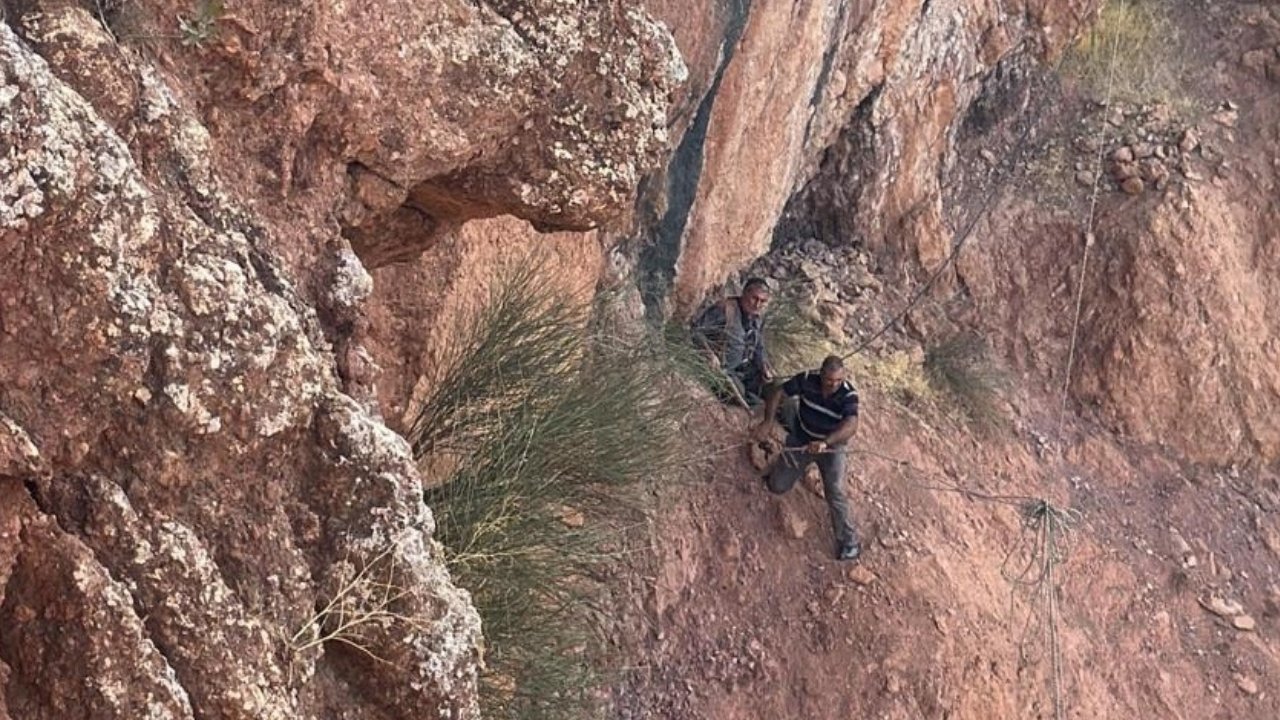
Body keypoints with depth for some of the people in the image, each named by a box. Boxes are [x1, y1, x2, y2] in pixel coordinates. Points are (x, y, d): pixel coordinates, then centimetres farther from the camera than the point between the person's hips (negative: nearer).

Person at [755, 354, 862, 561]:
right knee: (777, 486, 9)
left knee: (835, 492, -16)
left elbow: (851, 425, -44)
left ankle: (848, 542, -3)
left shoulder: (848, 395, -28)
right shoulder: (808, 380, -22)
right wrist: (767, 421, -23)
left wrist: (825, 442, -58)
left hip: (831, 445, -3)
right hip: (801, 440, 3)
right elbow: (778, 392, -10)